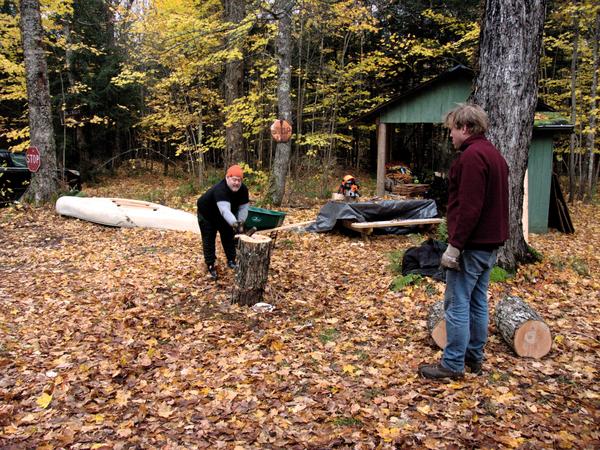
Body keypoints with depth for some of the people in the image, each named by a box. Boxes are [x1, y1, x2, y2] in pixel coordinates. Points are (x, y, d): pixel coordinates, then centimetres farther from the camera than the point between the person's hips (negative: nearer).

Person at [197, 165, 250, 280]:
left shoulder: (243, 189, -22)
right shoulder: (220, 190, -44)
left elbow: (243, 207, -20)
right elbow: (224, 210, -58)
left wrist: (241, 222, -36)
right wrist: (235, 224, -71)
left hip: (222, 216, 6)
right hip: (206, 214, -6)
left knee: (228, 236, 9)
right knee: (209, 240, -2)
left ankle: (231, 261, 22)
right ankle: (210, 266, 5)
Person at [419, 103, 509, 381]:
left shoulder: (472, 156, -17)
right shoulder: (493, 154, 16)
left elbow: (469, 207, -24)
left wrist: (454, 245, -20)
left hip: (471, 245, -10)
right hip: (490, 243, 10)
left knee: (457, 305, -3)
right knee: (477, 303, 16)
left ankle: (453, 365, 5)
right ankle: (475, 357, 26)